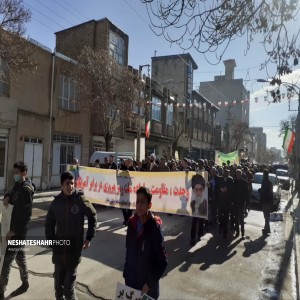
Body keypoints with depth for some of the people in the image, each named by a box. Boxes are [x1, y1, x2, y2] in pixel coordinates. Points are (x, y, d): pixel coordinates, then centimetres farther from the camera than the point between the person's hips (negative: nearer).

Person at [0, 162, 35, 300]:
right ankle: (25, 284, 33)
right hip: (15, 228, 9)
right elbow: (12, 196, 24)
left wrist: (14, 230, -19)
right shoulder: (17, 185, 8)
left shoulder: (26, 189, -19)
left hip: (19, 230, -9)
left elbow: (26, 214, -22)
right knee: (20, 257, 19)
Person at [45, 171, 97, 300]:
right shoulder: (56, 201, -2)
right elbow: (49, 222, 10)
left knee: (70, 277, 2)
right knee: (58, 276, 15)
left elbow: (92, 216, 0)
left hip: (75, 244, -3)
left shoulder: (80, 199, -10)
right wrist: (51, 240, 3)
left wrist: (89, 237, -2)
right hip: (59, 244, 3)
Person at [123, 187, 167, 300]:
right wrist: (126, 276, 5)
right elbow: (129, 252, 5)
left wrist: (150, 283, -15)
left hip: (148, 286, -4)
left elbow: (163, 262, -15)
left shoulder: (154, 228, -20)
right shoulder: (132, 223, -6)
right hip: (131, 282, 4)